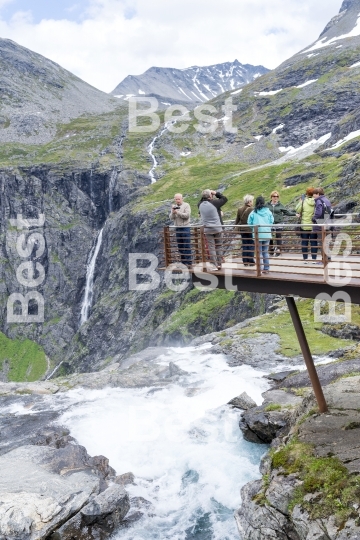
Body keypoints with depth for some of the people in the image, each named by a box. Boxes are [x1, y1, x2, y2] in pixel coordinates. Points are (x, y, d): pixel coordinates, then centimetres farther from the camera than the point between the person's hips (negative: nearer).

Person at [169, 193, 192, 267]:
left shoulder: (186, 205, -2)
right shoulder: (173, 206, 12)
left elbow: (187, 215, -15)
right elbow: (171, 217, 6)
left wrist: (178, 212, -18)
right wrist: (173, 212, -14)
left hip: (185, 227, -5)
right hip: (177, 228, 5)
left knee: (187, 245, -5)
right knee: (180, 246, 8)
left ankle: (188, 262, -3)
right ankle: (183, 261, 15)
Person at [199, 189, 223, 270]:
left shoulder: (200, 205, -4)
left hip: (207, 229, 1)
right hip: (217, 228, -1)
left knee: (211, 247, 4)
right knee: (219, 246, 10)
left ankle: (214, 265, 3)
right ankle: (219, 264, 14)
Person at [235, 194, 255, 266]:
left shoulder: (240, 209, 1)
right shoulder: (251, 210, -15)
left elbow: (237, 220, 8)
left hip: (242, 230, 5)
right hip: (250, 230, -5)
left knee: (244, 246, 11)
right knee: (251, 246, 6)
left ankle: (245, 262, 14)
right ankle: (251, 262, 9)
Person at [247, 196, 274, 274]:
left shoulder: (253, 213, -8)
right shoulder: (268, 211, -2)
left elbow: (250, 223, -6)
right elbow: (271, 222, 1)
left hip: (258, 235, -2)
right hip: (267, 234, 2)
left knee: (259, 253, 7)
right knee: (266, 252, 13)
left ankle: (260, 269, 5)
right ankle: (266, 268, 14)